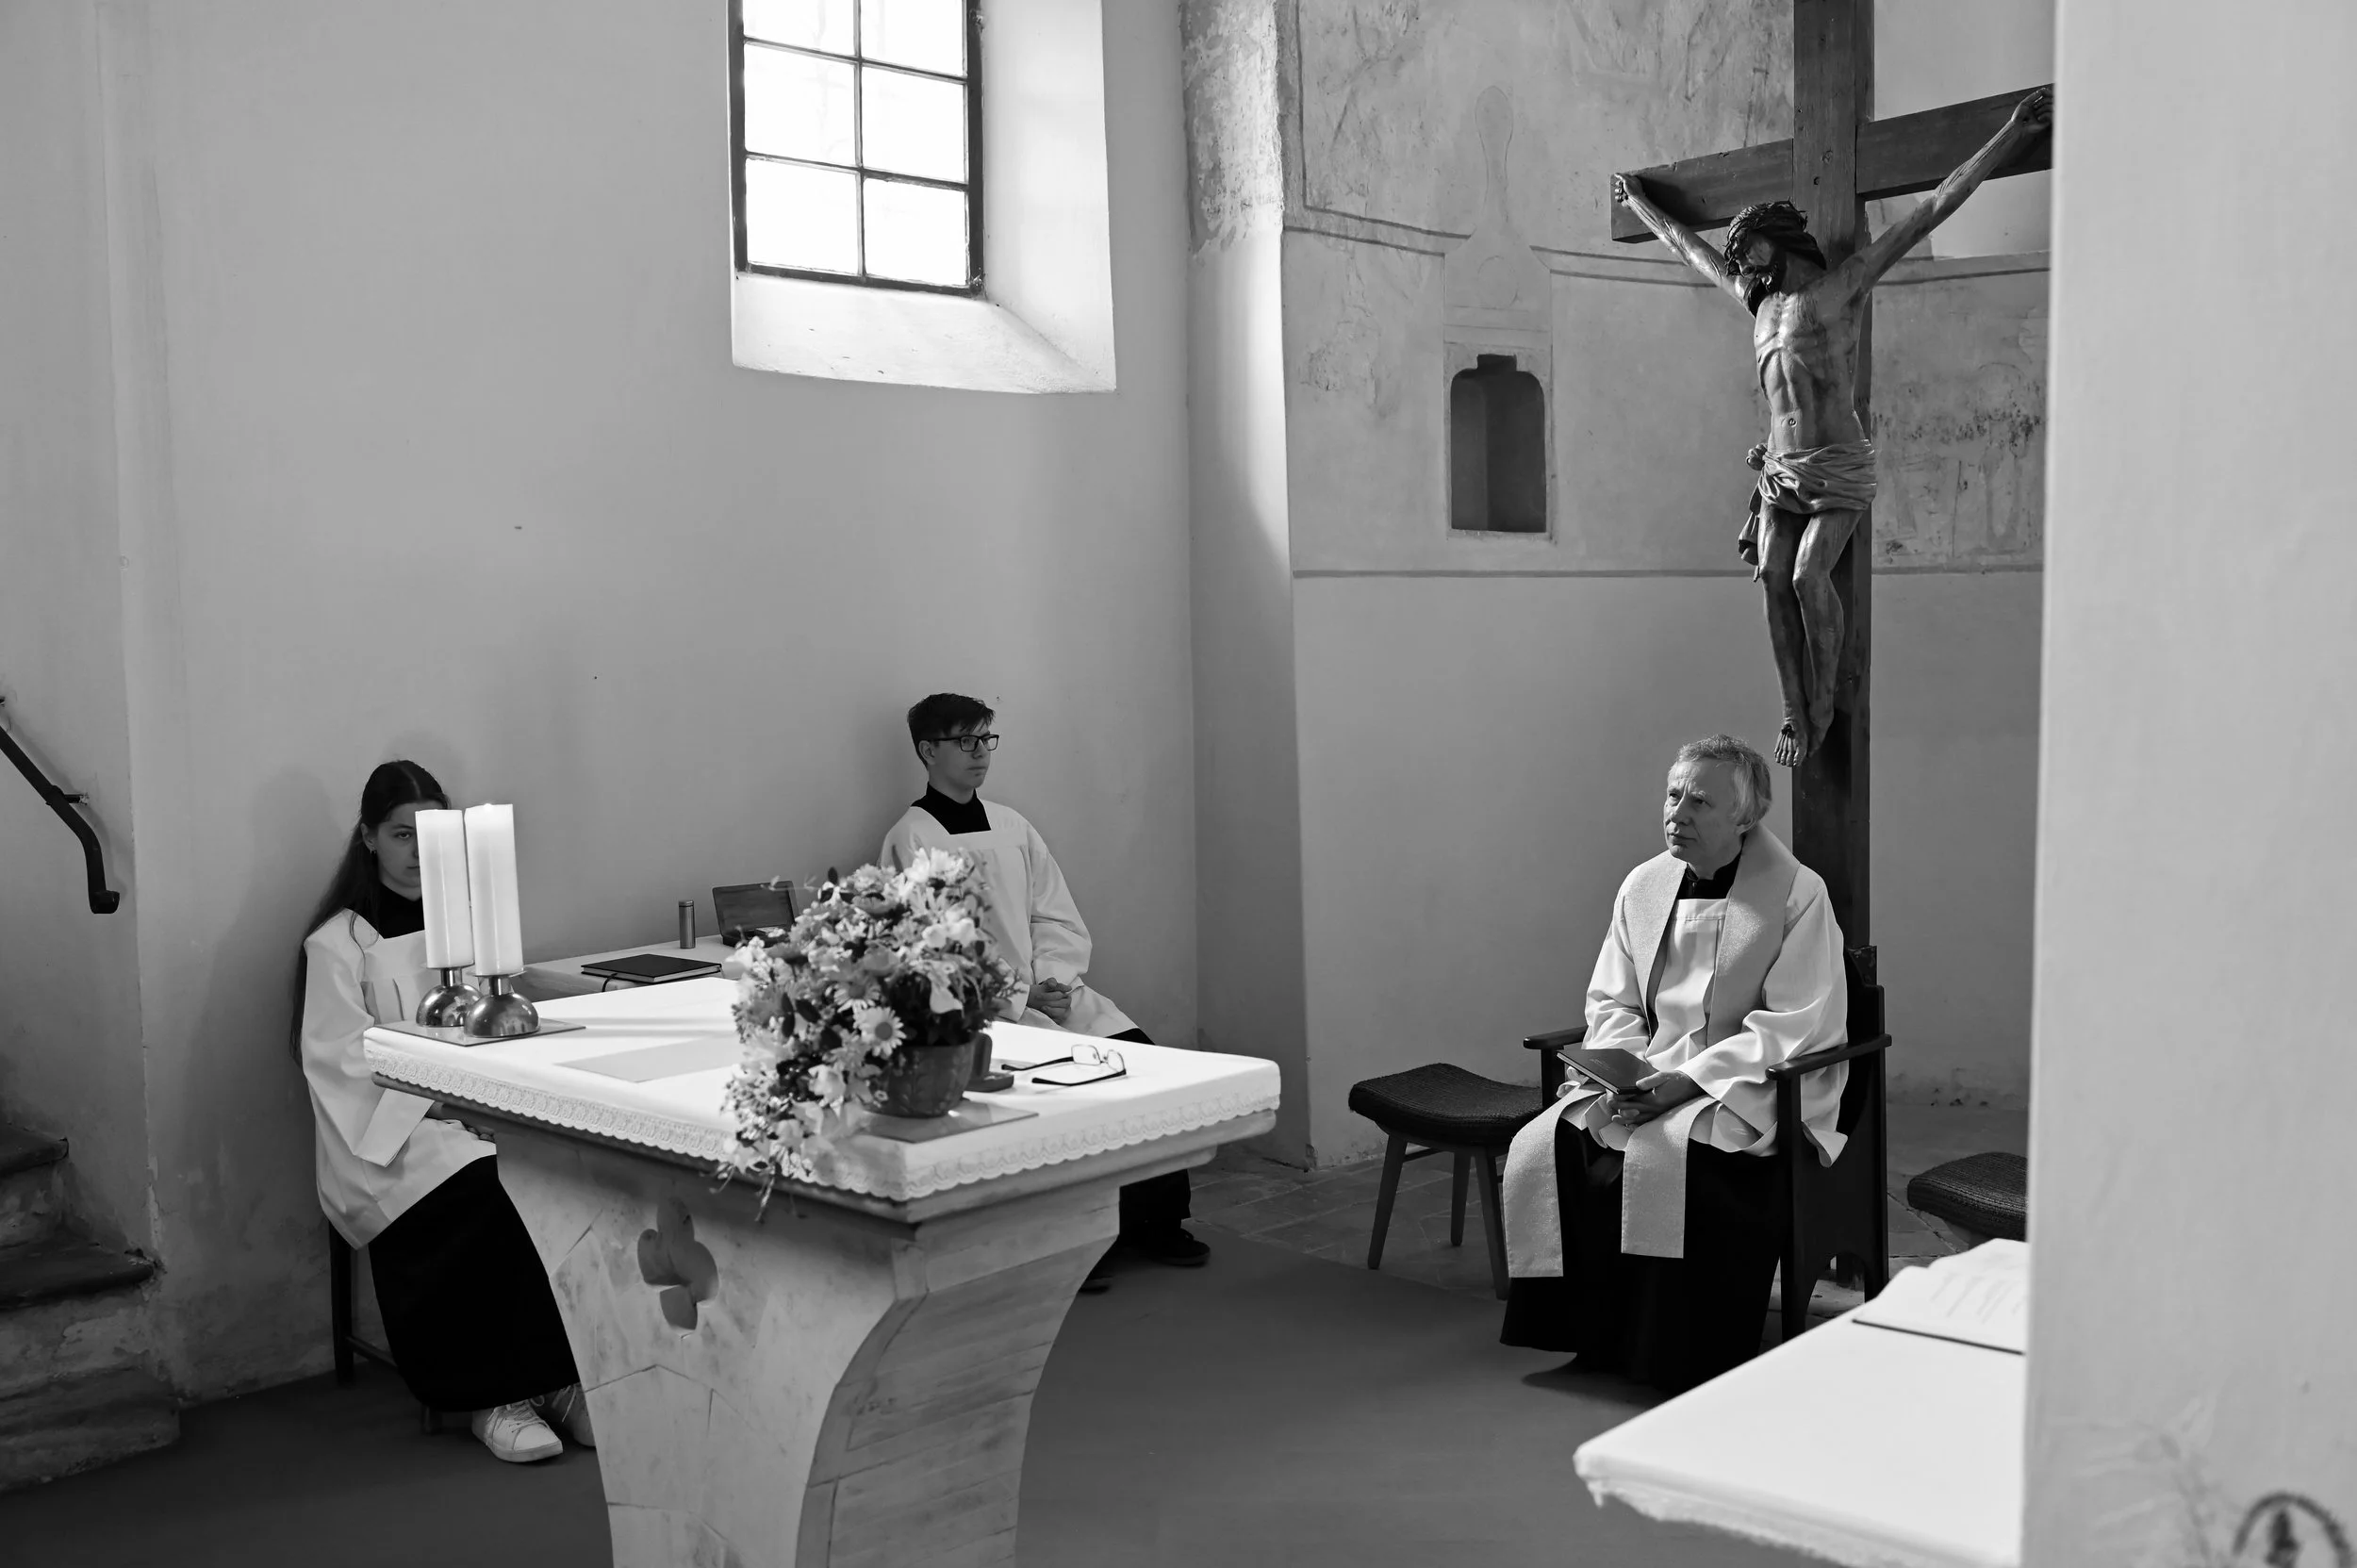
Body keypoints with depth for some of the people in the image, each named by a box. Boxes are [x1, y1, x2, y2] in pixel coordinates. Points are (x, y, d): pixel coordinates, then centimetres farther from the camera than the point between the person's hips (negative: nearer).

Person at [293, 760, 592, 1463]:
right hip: (392, 1139, -4)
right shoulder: (338, 944, 5)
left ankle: (551, 1378, -22)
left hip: (482, 1114, 4)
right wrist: (433, 1100, -20)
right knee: (501, 1185, -34)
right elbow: (341, 1067, -6)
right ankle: (496, 1397, -23)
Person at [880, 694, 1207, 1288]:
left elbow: (1059, 920, 14)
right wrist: (1020, 994, -14)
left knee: (1139, 1052, -14)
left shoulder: (1013, 826, 17)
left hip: (1052, 990, 6)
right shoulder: (910, 840, -1)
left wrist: (1054, 979, -6)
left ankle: (1156, 1219, -2)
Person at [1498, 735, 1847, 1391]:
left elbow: (1796, 1025, -13)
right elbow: (1610, 1002, 14)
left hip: (1753, 1090, -6)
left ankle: (1674, 1358, -16)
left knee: (1658, 1159, -33)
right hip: (1649, 1078, 6)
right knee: (1543, 1149, -18)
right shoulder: (1644, 886, 10)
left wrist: (1688, 1077, -21)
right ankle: (1590, 1335, -4)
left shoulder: (1797, 893, -7)